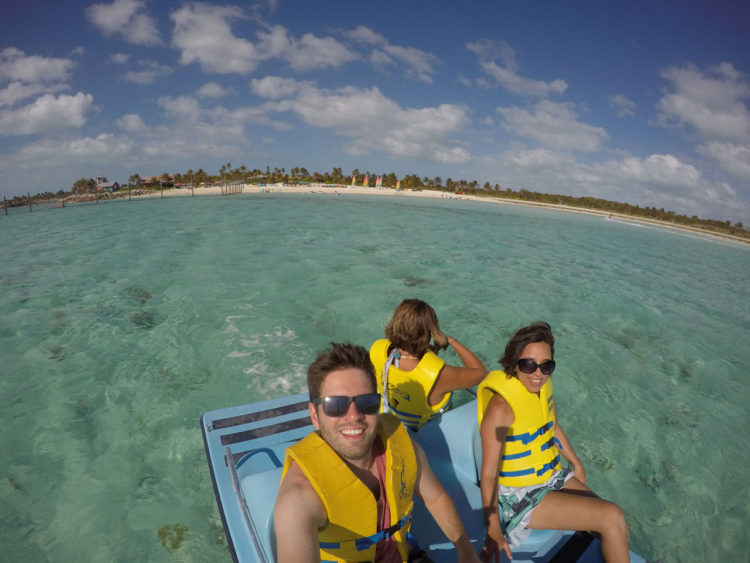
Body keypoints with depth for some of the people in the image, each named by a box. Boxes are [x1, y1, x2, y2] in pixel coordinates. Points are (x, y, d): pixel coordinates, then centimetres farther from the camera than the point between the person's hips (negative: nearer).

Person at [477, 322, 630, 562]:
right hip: (522, 495, -7)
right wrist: (493, 529, -22)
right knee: (611, 517, -13)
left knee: (616, 533, -4)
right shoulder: (500, 406, -28)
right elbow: (488, 474, -24)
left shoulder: (543, 385, -3)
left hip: (554, 477, 7)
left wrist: (577, 465, 23)